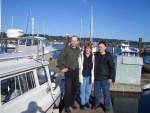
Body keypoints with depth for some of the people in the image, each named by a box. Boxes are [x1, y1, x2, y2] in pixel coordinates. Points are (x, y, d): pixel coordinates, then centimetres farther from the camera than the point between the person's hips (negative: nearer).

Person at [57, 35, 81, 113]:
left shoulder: (79, 50, 4)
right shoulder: (66, 49, -7)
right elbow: (59, 59, -4)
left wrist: (79, 67, 3)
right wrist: (61, 68, -6)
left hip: (76, 71, 4)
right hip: (68, 71, -4)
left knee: (75, 88, 12)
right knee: (68, 89, -2)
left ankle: (72, 102, 31)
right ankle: (66, 106, 12)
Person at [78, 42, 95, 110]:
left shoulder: (93, 56, -3)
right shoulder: (81, 55, -8)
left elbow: (93, 66, 1)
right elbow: (79, 65, -4)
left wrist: (92, 76, 0)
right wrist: (80, 75, -5)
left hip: (89, 75, 2)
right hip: (83, 75, -2)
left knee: (88, 90, 14)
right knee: (82, 90, 7)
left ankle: (86, 101, 33)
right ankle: (82, 103, 23)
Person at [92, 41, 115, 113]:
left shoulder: (108, 56, -6)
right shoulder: (95, 55, 1)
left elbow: (112, 67, -4)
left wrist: (110, 77, -7)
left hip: (105, 78, -3)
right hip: (96, 77, 3)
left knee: (106, 93, 6)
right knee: (96, 92, 14)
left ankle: (106, 107, 22)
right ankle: (96, 104, 33)